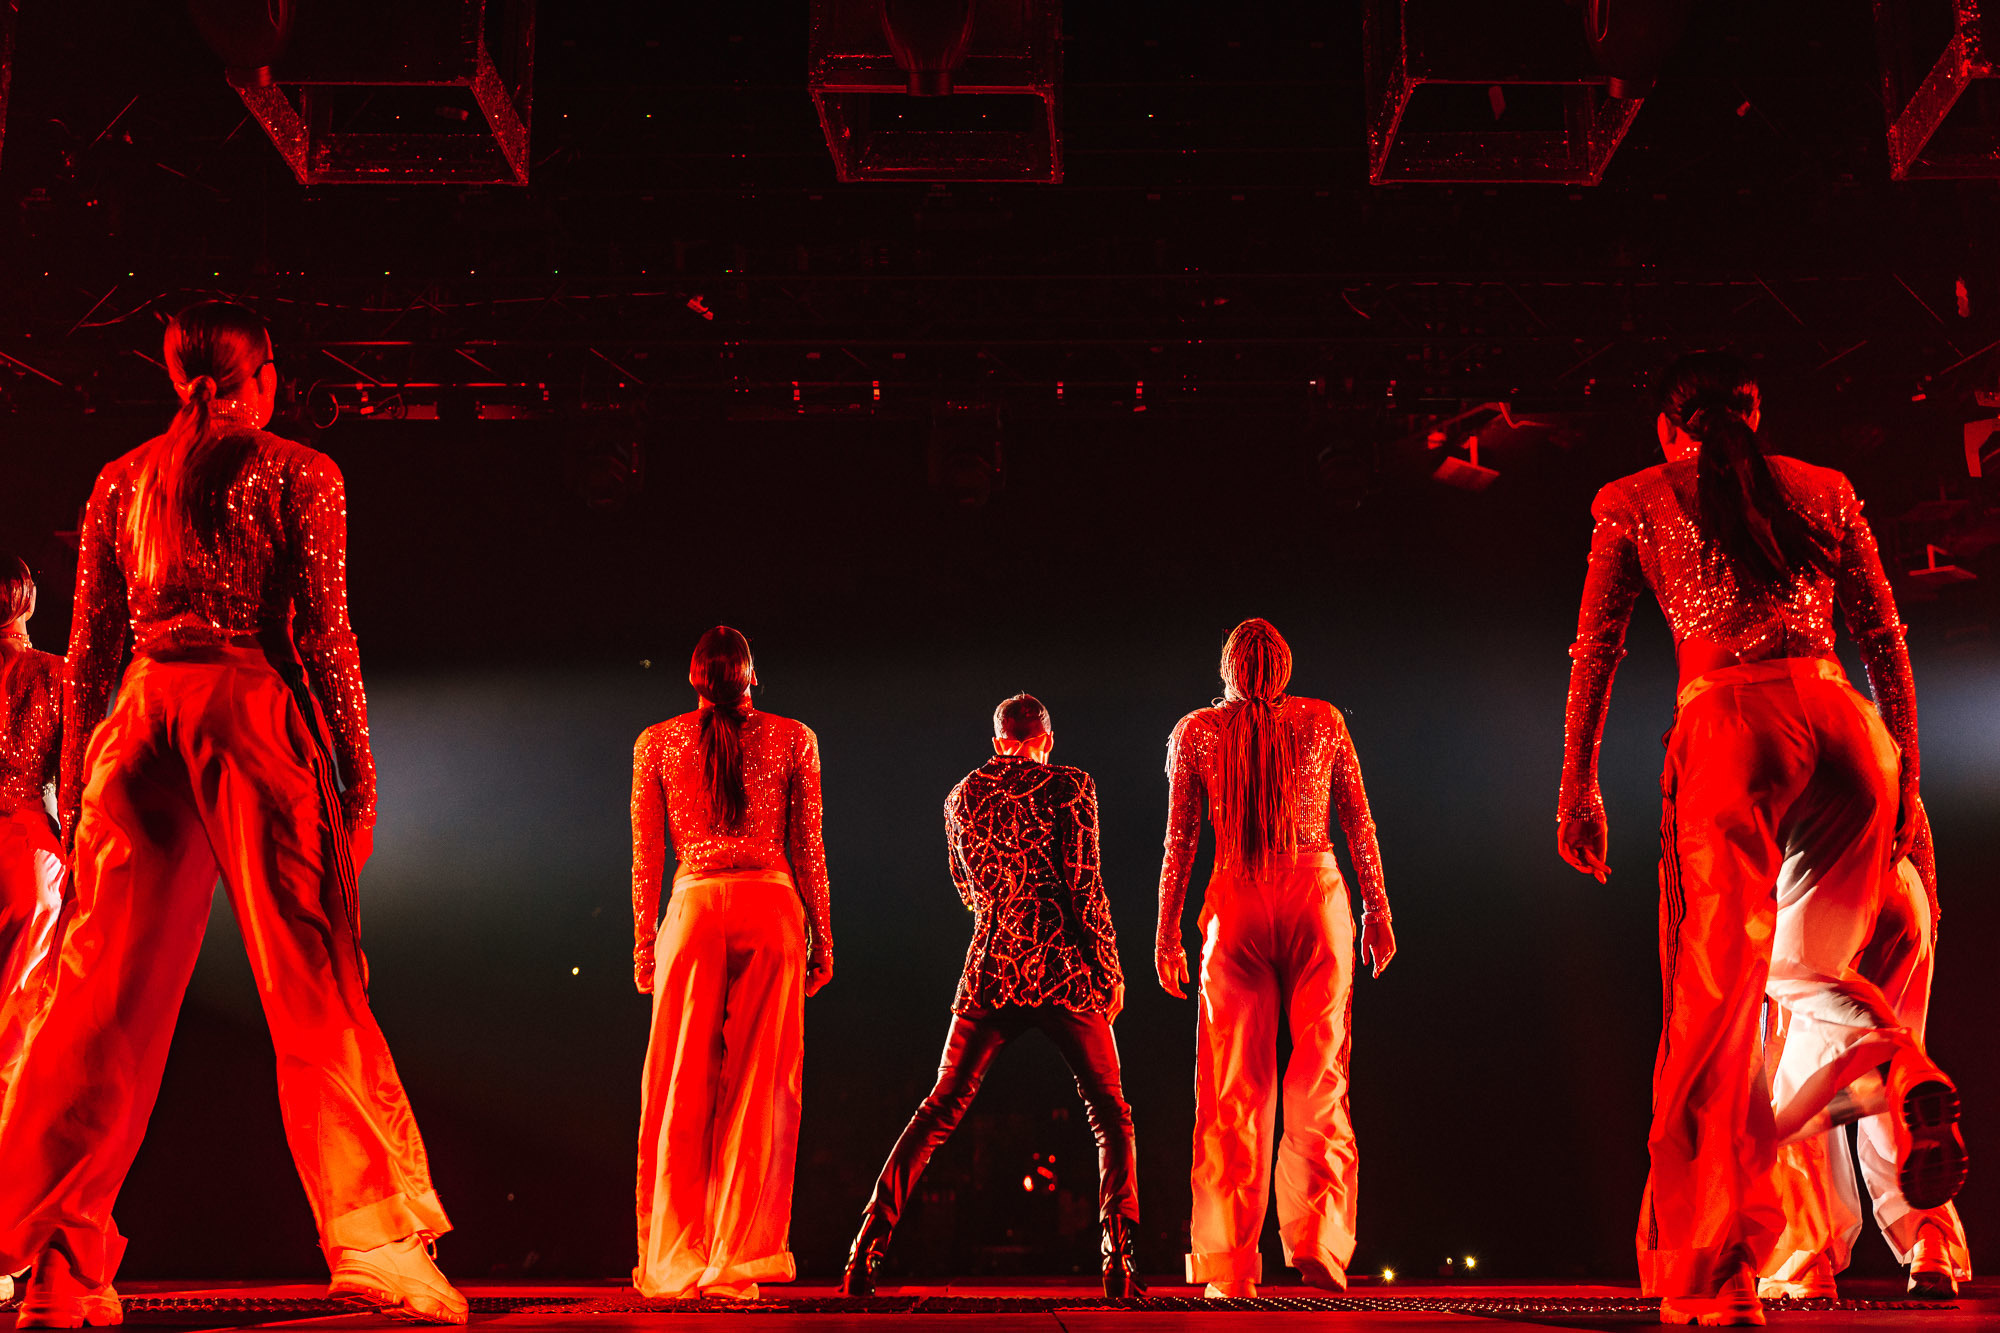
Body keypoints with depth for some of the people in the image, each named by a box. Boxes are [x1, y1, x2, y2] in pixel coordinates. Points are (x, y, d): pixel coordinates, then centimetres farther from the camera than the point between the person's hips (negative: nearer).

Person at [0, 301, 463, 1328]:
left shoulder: (121, 479, 15)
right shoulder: (297, 473, 3)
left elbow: (90, 646, 13)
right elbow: (324, 631, -3)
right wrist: (358, 771, 0)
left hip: (143, 718, 4)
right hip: (255, 709, -4)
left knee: (108, 985, 4)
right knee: (314, 984, -2)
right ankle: (376, 1247, -1)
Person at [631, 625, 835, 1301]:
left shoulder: (656, 743, 8)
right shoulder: (793, 739, 6)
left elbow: (646, 857, 7)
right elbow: (808, 848, 5)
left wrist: (645, 942, 13)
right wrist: (821, 938, 10)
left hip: (694, 908, 0)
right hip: (772, 908, 0)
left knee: (682, 1089, 7)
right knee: (759, 1086, 4)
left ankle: (674, 1261, 12)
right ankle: (738, 1258, 4)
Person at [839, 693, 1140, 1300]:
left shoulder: (960, 796, 12)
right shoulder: (1068, 787, -2)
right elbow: (1085, 885, -8)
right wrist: (1109, 970, -2)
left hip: (990, 970, 3)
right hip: (1063, 970, -3)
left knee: (939, 1110, 10)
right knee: (1111, 1116, 9)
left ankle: (868, 1248, 1)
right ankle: (1118, 1260, -3)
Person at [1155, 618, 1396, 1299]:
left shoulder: (1196, 731, 8)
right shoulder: (1323, 721, 9)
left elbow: (1180, 839, 5)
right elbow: (1358, 823, 7)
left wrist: (1168, 930, 8)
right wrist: (1377, 908, 13)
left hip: (1235, 901, 0)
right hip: (1316, 892, 0)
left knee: (1234, 1090, 3)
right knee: (1319, 1075, 3)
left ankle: (1230, 1263, 2)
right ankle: (1316, 1240, -7)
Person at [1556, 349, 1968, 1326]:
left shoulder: (1634, 501, 14)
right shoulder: (1825, 490, 20)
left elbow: (1597, 649, 9)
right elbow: (1885, 638, 15)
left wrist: (1578, 788, 10)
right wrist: (1906, 776, 18)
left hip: (1728, 724, -3)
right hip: (1846, 728, 3)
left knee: (1713, 997, -2)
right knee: (1803, 969, 21)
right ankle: (1902, 1072, -14)